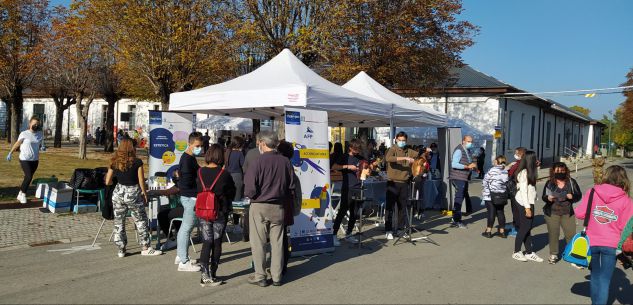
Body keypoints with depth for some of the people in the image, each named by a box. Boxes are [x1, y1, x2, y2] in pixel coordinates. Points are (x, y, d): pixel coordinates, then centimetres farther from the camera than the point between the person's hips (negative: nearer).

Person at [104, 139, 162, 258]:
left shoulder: (114, 162, 0)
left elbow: (107, 182, 5)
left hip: (118, 193, 3)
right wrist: (145, 194, 7)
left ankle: (121, 250, 17)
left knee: (118, 222, 12)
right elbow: (141, 181, -7)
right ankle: (145, 248, 13)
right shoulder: (137, 162, -10)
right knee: (141, 221, 9)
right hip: (133, 194, -3)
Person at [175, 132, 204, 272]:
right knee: (187, 228, -6)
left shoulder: (191, 158, 14)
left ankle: (180, 256, 31)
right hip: (190, 197, -11)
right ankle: (184, 262, 0)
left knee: (184, 227, 18)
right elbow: (187, 183, -23)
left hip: (188, 197, 11)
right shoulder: (187, 160, -18)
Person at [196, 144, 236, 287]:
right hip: (220, 212, -3)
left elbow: (197, 191, 7)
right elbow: (232, 193, -2)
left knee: (207, 243, 8)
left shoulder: (200, 172, -5)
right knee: (217, 243, 9)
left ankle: (205, 275, 2)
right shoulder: (224, 175, -13)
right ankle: (212, 275, 14)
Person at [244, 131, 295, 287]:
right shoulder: (285, 162, -2)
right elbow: (291, 187, 5)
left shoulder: (258, 163, -16)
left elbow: (250, 190, -16)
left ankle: (260, 276, 13)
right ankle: (276, 276, 17)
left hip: (259, 207, -4)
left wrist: (250, 195, 5)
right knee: (277, 242, 11)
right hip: (278, 207, 4)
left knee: (258, 243, 7)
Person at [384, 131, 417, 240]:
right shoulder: (392, 149, -2)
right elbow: (388, 158, -22)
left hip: (404, 183, 4)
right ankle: (388, 230, 3)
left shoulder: (409, 151, 13)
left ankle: (400, 228, 19)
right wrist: (404, 158, -27)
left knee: (402, 207, 9)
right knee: (390, 207, -2)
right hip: (393, 183, -4)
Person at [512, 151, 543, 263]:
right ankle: (516, 252, 11)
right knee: (524, 228, -1)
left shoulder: (530, 172, 12)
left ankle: (529, 253, 19)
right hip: (524, 204, -9)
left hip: (530, 202, 9)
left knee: (528, 228, 12)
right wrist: (527, 207, -20)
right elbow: (523, 191, -19)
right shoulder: (524, 172, -17)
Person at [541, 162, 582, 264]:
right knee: (553, 234, 5)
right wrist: (548, 198, -19)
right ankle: (553, 255, 19)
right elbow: (544, 197, 4)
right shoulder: (549, 183, -2)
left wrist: (572, 196, -17)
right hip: (552, 213, 0)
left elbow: (579, 195, 4)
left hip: (567, 213, 0)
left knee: (571, 234, -1)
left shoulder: (571, 182, -1)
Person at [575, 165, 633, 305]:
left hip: (591, 242, 2)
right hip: (611, 244, -2)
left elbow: (579, 214, -5)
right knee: (605, 279, 5)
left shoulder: (592, 193, -6)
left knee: (595, 275, 19)